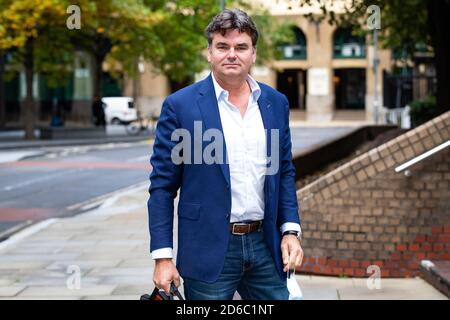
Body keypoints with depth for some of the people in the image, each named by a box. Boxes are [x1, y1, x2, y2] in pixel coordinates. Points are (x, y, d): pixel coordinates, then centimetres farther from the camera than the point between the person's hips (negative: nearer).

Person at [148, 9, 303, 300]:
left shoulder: (276, 103, 7)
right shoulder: (180, 106, -6)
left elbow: (285, 172, 14)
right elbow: (162, 186, -5)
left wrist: (290, 230, 2)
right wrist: (163, 257, -9)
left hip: (266, 245, 4)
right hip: (209, 250, -4)